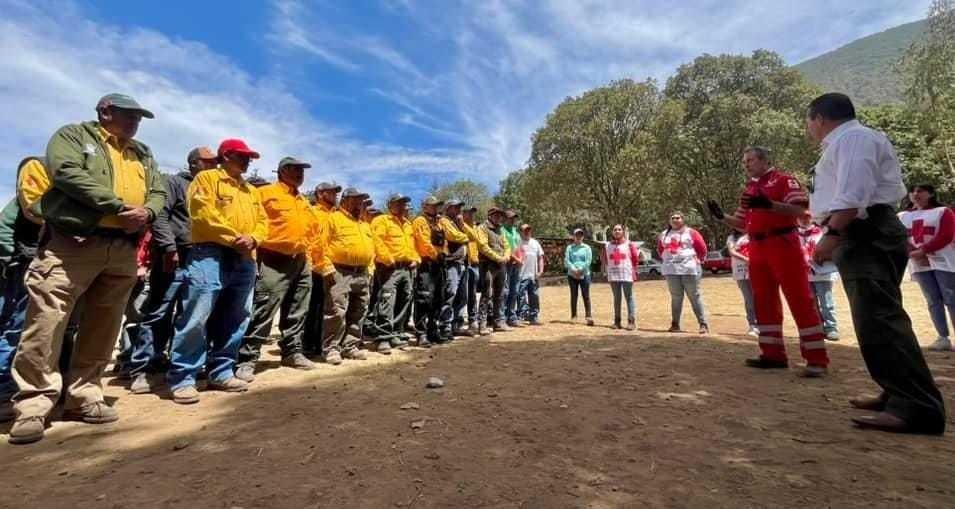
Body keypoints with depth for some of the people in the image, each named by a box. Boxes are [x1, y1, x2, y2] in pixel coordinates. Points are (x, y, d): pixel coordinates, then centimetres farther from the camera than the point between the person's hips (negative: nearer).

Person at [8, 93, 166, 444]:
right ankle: (32, 406, 1)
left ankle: (84, 396, 17)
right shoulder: (74, 135, 8)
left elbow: (159, 192, 13)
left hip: (123, 250, 5)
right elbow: (66, 172, -11)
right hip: (72, 243, -4)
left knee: (103, 327, 7)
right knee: (47, 322, -8)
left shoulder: (142, 154, 22)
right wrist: (119, 207, -15)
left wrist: (146, 211, -9)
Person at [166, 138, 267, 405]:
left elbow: (262, 221, 16)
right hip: (211, 254, -6)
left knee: (235, 319, 7)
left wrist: (253, 239, -4)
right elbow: (203, 213, -9)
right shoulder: (207, 178, 6)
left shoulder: (252, 190, 25)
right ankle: (182, 378, -1)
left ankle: (221, 373, 17)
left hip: (245, 260, 7)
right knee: (196, 316, -11)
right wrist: (234, 237, -13)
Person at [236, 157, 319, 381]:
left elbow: (313, 228, 25)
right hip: (274, 262, -7)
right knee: (262, 314, -8)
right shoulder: (266, 193, -2)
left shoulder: (303, 202, 20)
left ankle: (293, 352, 25)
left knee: (296, 314, 13)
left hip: (301, 263, 7)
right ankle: (246, 360, 0)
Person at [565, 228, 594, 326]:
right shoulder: (569, 247, 8)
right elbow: (566, 261, -2)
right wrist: (574, 270, -14)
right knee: (573, 295, 5)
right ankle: (573, 316, 11)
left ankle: (588, 316, -3)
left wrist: (580, 270, -12)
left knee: (586, 296, -4)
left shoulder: (587, 248, 7)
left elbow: (588, 261, -4)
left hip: (584, 275, -1)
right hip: (572, 275, 1)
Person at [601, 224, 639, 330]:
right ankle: (617, 321, 14)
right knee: (616, 298, 9)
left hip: (626, 275, -3)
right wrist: (606, 268, 5)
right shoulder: (607, 245, 8)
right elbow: (603, 259, 16)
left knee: (629, 297, -1)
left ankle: (631, 321, 2)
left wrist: (633, 270, -3)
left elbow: (636, 258, 1)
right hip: (613, 275, 3)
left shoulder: (629, 244, 0)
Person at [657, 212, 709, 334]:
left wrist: (699, 260, 7)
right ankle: (675, 324, 12)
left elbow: (702, 248, 4)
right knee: (675, 297, 6)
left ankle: (703, 324, 4)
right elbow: (660, 249, 26)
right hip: (671, 270, 3)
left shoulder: (691, 232, 3)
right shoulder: (664, 234, 14)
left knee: (695, 297, -1)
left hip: (689, 269, -3)